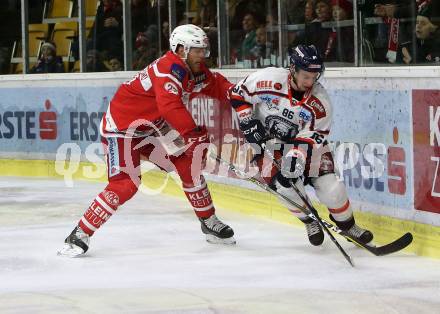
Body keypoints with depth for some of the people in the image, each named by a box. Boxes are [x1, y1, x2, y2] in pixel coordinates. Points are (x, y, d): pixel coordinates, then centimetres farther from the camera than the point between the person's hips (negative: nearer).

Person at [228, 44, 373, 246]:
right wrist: (248, 122, -15)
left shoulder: (319, 100, -18)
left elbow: (314, 135, -19)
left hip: (304, 142, 1)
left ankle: (347, 224, 16)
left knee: (330, 188, -12)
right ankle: (309, 222, 7)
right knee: (285, 185, -23)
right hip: (267, 142, -1)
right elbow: (238, 94, -10)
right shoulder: (269, 79, -23)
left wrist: (298, 155, -34)